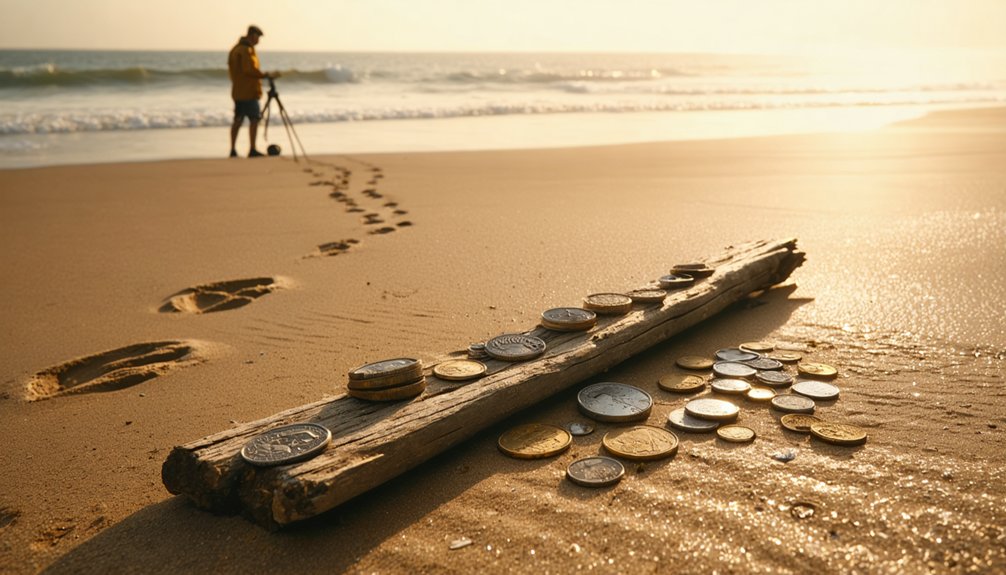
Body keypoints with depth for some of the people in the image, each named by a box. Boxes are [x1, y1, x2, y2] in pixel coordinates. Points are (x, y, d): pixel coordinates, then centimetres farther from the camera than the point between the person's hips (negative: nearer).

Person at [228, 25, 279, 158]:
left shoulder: (235, 49, 17)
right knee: (254, 119, -7)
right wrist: (267, 75, -16)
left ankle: (233, 150, 12)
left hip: (237, 91, 10)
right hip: (249, 92, -10)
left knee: (238, 120, 10)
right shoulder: (246, 50, -14)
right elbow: (250, 70, -22)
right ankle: (252, 150, -10)